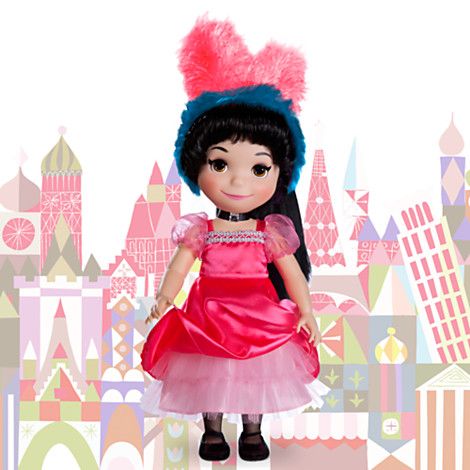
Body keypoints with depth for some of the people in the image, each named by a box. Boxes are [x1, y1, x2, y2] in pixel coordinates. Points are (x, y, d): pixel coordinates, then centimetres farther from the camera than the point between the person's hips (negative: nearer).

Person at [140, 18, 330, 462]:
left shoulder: (272, 232, -6)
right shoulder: (198, 231, -7)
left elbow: (292, 272, -2)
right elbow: (179, 266, -6)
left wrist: (305, 311, -4)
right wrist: (163, 299, -18)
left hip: (260, 320, 0)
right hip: (208, 319, 0)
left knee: (255, 373, 12)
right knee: (208, 374, 13)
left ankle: (252, 432, 31)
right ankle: (212, 433, 31)